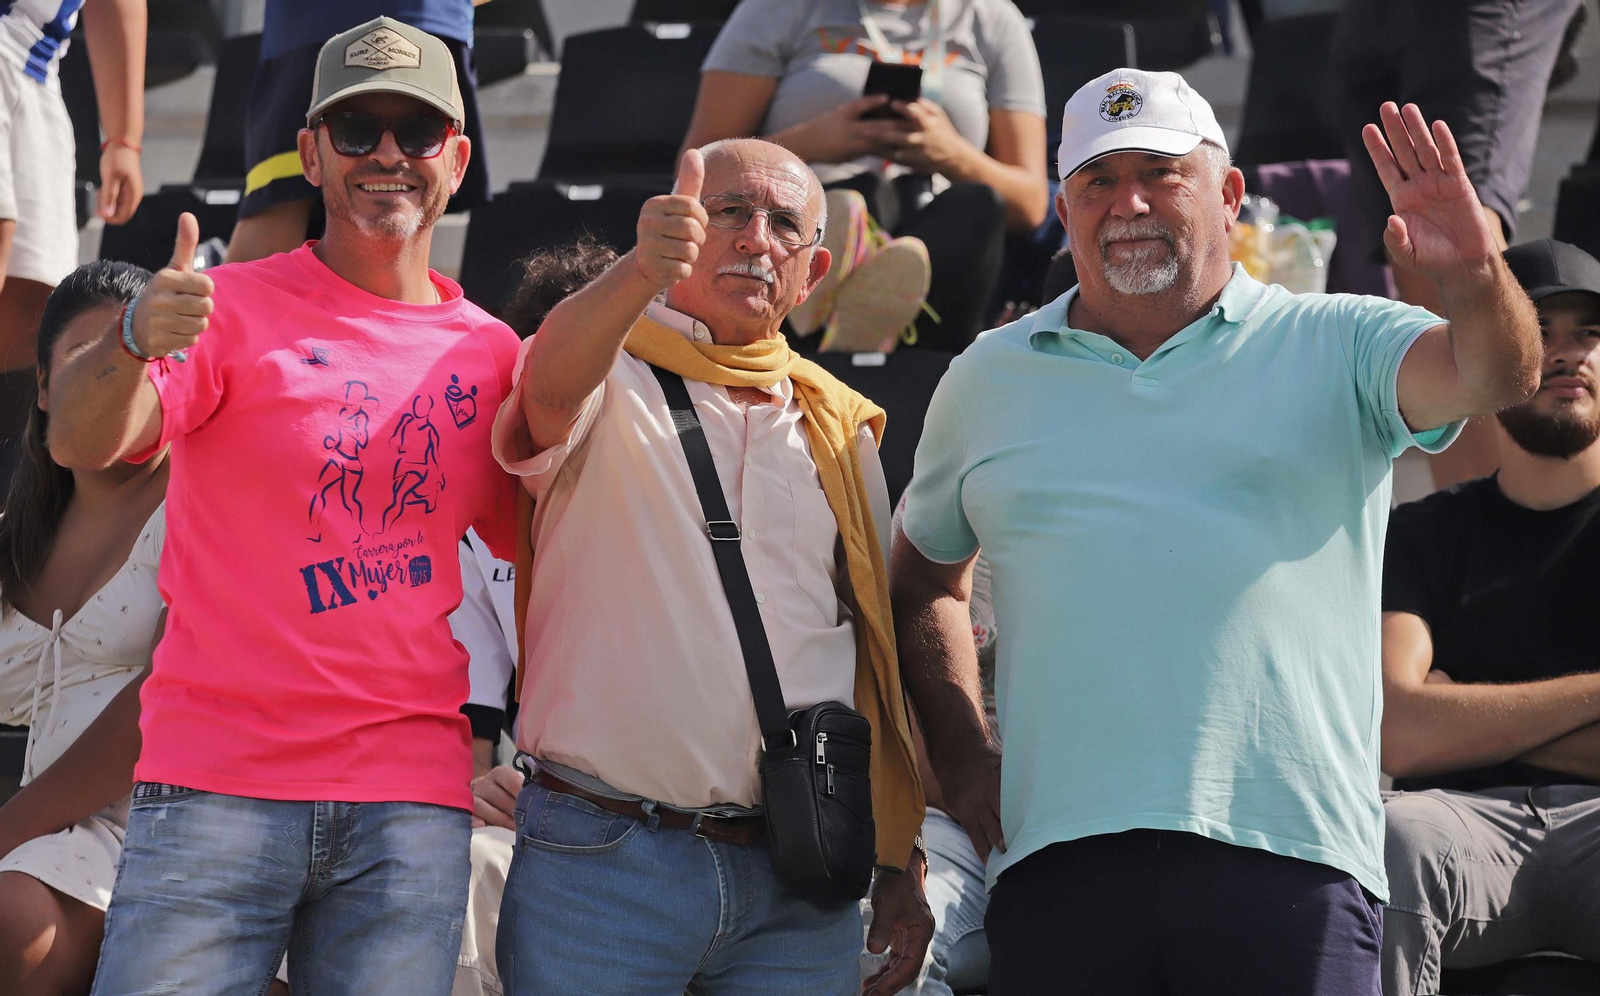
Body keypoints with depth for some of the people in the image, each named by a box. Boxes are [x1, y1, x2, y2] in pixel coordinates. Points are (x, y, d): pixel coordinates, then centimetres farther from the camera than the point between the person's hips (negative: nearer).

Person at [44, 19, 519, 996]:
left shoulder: (488, 352, 12)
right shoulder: (231, 307, 1)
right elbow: (81, 442, -14)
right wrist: (132, 346, -34)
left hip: (413, 804, 3)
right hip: (220, 786, -3)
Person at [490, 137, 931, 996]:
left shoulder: (840, 430, 17)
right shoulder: (609, 377, 3)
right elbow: (553, 384, -23)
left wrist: (899, 861, 13)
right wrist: (640, 272, -44)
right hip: (603, 859, -4)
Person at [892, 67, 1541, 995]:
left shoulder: (1334, 345, 9)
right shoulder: (989, 379, 16)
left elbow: (1493, 376, -9)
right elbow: (926, 580, 26)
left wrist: (1476, 278, -31)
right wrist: (963, 758, 13)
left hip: (1287, 849, -2)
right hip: (1057, 851, 2)